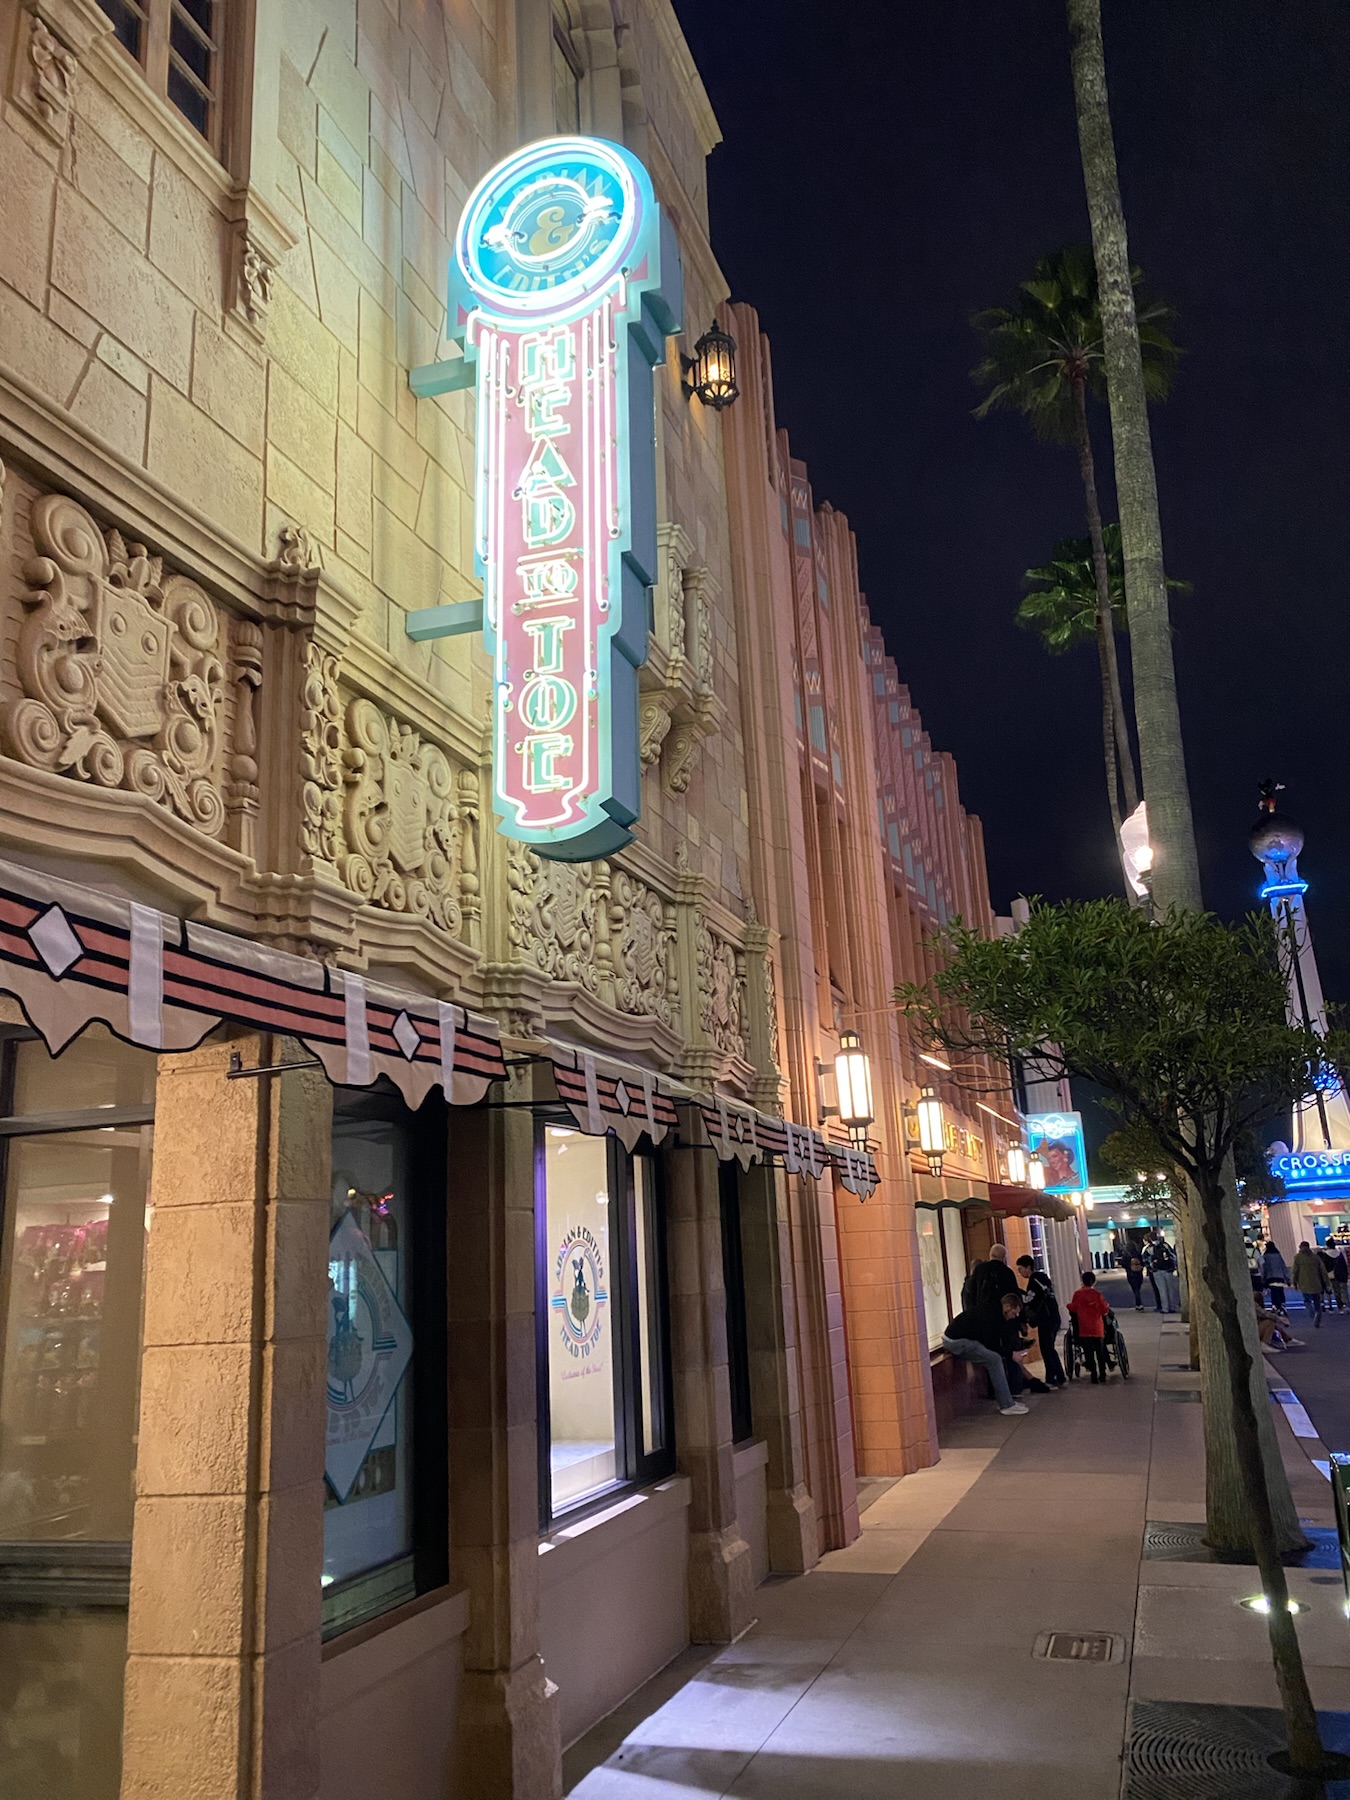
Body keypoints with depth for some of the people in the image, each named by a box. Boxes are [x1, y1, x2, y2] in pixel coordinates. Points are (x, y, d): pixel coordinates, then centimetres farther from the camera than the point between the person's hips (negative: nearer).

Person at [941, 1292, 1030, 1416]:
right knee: (994, 1359, -15)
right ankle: (1007, 1405, -10)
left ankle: (1005, 1400, 13)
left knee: (995, 1358, 10)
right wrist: (1010, 1353, -10)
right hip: (955, 1341, -10)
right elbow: (991, 1345, -17)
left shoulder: (992, 1308, 9)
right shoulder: (991, 1315, -21)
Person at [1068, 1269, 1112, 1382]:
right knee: (1100, 1352, 14)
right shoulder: (1097, 1295, -9)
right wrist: (1106, 1306, 14)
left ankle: (1094, 1376, 5)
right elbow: (1104, 1311, -6)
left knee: (1089, 1354, 6)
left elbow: (1073, 1308, 2)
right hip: (1098, 1329, 0)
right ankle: (1102, 1375, 18)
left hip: (1084, 1330, 0)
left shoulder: (1077, 1294, -7)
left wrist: (1069, 1305, 22)